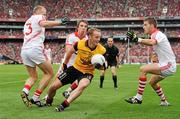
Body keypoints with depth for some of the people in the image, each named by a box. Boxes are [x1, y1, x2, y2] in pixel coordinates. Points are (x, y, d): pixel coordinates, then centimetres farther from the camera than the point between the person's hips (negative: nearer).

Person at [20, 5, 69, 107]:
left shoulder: (27, 22, 29)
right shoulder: (38, 17, 5)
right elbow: (44, 23, -19)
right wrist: (60, 22, -23)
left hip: (24, 50, 8)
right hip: (35, 49, -8)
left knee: (33, 77, 19)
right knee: (49, 73, 6)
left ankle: (25, 91, -12)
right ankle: (35, 98, -4)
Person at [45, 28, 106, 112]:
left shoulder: (102, 50, -19)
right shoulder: (80, 43, -17)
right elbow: (70, 52, 6)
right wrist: (64, 64, 15)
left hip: (87, 72, -2)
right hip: (75, 68, 2)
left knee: (83, 85, -38)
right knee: (54, 86, -1)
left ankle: (64, 105, -33)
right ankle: (48, 101, 32)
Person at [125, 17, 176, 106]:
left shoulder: (158, 34, -19)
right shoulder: (155, 35, 15)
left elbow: (152, 42, -41)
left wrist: (137, 39, -48)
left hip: (168, 65, -11)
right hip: (168, 65, 11)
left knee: (143, 69, -21)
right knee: (152, 82, 24)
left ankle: (138, 98, -19)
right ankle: (164, 101, 37)